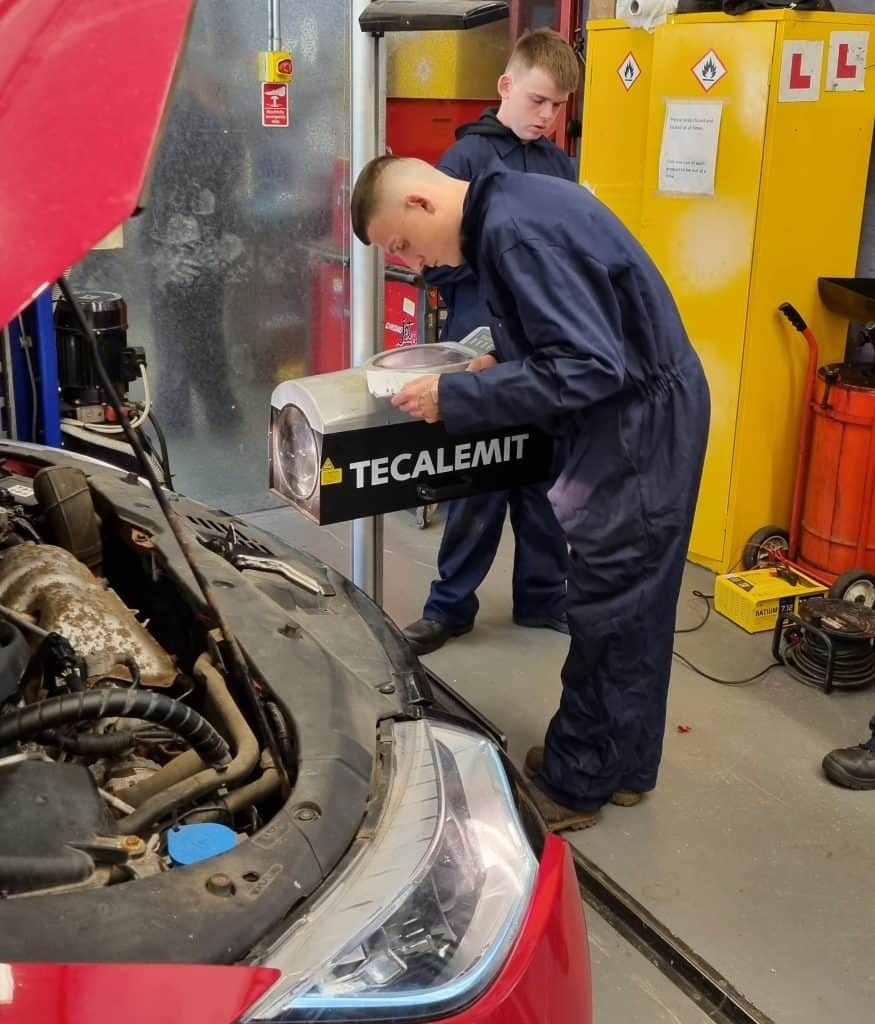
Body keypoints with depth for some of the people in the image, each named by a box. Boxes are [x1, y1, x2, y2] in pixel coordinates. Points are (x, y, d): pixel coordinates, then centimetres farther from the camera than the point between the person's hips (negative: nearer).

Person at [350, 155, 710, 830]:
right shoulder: (512, 204, 9)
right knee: (632, 605, 18)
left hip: (642, 427, -10)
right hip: (639, 419, 10)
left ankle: (574, 784, 17)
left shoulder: (517, 228, -23)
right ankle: (624, 763, 32)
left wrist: (456, 399, -21)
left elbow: (589, 367, -27)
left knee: (608, 610, 2)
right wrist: (502, 363, 5)